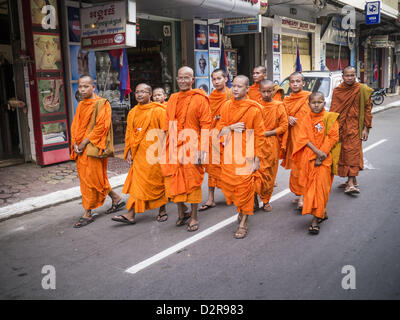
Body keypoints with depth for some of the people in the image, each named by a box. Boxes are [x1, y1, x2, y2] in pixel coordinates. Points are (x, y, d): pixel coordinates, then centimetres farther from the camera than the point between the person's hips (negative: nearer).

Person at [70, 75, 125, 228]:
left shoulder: (101, 104, -8)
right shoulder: (81, 105, 15)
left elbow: (101, 126, -16)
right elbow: (75, 125, 14)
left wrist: (85, 142, -17)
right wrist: (75, 143, -2)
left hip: (93, 147, -8)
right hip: (81, 147, 8)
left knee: (91, 179, -4)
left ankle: (87, 214, 5)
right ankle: (117, 199, 27)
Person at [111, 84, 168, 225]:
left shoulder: (158, 111, -5)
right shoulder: (133, 112, 12)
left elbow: (164, 133, -7)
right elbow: (129, 133, 15)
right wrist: (129, 152, 8)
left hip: (154, 154, -5)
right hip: (139, 154, 5)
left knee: (157, 182, 5)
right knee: (137, 183, 2)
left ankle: (162, 210, 22)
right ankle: (131, 214, 2)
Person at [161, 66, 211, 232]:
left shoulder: (200, 99, -3)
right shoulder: (173, 99, 14)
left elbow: (206, 126, -7)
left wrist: (202, 149, -14)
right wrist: (165, 146, 11)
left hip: (191, 147, -5)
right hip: (173, 147, 5)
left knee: (192, 181, 1)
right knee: (174, 180, 7)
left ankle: (194, 217, 13)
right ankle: (181, 214, 22)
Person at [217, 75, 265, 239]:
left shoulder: (254, 109, -6)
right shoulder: (226, 106, 7)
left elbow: (259, 135, -4)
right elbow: (220, 127, 12)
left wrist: (257, 158, -7)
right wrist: (231, 127, -10)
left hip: (246, 153, -4)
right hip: (229, 152, 4)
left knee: (244, 186, -2)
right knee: (226, 182, 5)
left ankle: (243, 223, 11)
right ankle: (241, 208, 34)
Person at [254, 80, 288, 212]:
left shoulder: (278, 106, -1)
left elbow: (284, 125, -1)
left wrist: (267, 133, -11)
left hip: (271, 144, -1)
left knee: (268, 173, 6)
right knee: (255, 170, -8)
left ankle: (266, 200, 20)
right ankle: (254, 197, 6)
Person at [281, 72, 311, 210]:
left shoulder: (309, 97, 0)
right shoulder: (286, 100, 12)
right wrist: (288, 119, -3)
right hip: (293, 136, 4)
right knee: (295, 166, 4)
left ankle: (302, 197, -8)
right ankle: (300, 195, 17)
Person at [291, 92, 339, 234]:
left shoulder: (330, 118, -2)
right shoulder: (306, 118, 5)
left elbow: (333, 138, -6)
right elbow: (303, 138, -2)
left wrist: (322, 154, -13)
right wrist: (317, 151, -14)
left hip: (324, 158, -3)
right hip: (308, 158, 3)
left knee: (320, 185, -6)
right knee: (310, 185, 7)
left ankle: (316, 218, -4)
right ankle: (322, 213, 25)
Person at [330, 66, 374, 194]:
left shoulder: (362, 89, -2)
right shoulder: (337, 90, 5)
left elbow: (367, 109, 0)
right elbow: (333, 111, 7)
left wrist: (366, 128, -4)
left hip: (355, 126, -3)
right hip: (340, 127, 4)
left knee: (352, 151, -10)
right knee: (343, 153, 6)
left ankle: (351, 183, -12)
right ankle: (352, 180, 18)